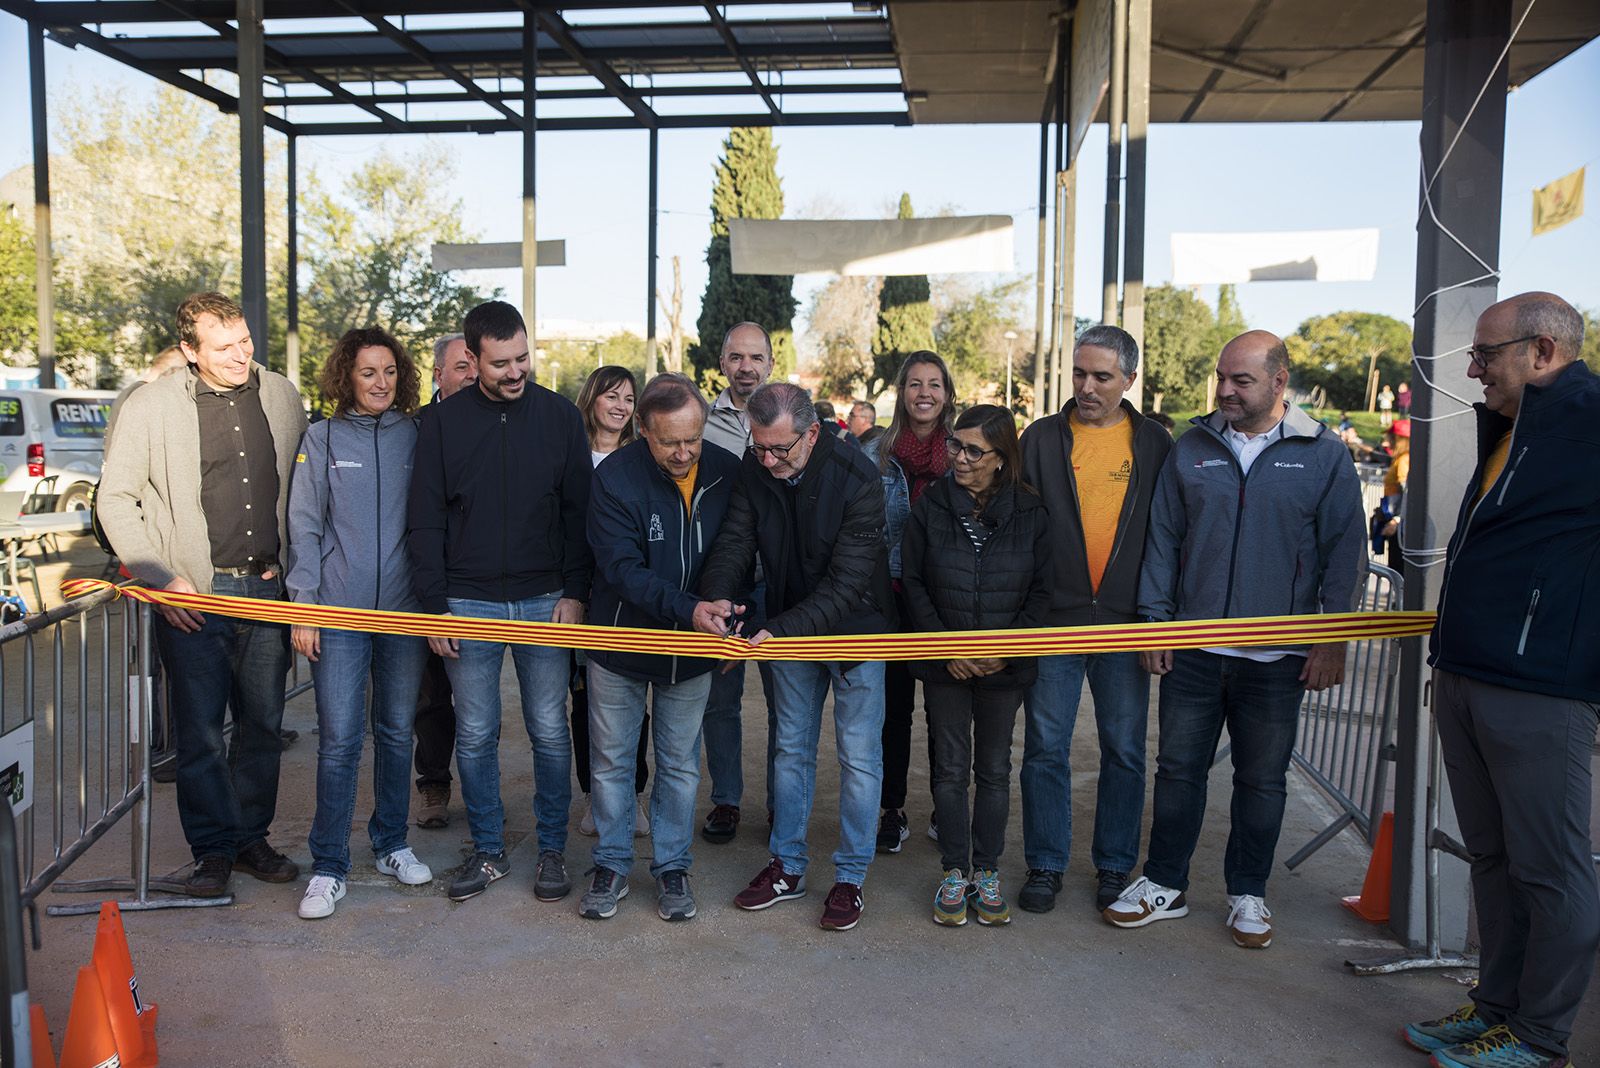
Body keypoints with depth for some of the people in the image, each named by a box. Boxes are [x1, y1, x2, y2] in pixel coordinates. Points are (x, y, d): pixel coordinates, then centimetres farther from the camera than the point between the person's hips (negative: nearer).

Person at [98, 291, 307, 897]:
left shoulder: (281, 397, 6)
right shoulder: (151, 406, -4)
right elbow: (115, 500, 0)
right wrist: (160, 579, -7)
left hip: (266, 587, 3)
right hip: (192, 594, -3)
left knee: (263, 722, 9)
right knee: (201, 728, 1)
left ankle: (251, 837, 24)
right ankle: (214, 848, 15)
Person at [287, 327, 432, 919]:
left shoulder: (417, 436, 5)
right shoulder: (323, 438, 2)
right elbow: (304, 528, 1)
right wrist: (302, 607, -4)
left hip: (405, 611, 2)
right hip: (340, 611, -2)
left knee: (397, 731, 12)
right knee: (338, 740, -3)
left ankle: (391, 843, 27)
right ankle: (329, 867, 8)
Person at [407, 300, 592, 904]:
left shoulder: (559, 416, 2)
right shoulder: (443, 422, 1)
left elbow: (580, 509, 4)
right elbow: (426, 520, 3)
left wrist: (574, 592, -3)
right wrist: (434, 604, -3)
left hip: (544, 601, 0)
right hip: (468, 604, 1)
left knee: (550, 732, 4)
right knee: (475, 735, 7)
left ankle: (552, 849, 20)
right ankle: (488, 850, 23)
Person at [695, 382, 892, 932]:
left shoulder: (858, 479, -27)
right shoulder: (754, 470, -11)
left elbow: (846, 582, -29)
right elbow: (734, 542, -13)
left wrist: (777, 630, -37)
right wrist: (716, 596, -34)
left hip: (855, 626, -4)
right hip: (787, 628, 5)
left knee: (859, 756, 3)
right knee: (791, 748, 14)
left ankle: (850, 877, 18)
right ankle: (787, 867, 28)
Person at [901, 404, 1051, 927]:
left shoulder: (1030, 513, -4)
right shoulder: (931, 506, -3)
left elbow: (1041, 590, -2)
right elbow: (913, 582, -2)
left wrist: (1008, 650, -12)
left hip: (1005, 667, 0)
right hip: (945, 666, 0)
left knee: (994, 769, 9)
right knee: (950, 767, 6)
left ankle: (987, 872, 22)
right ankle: (954, 873, 19)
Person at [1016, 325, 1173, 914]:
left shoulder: (1154, 444, 4)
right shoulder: (1043, 438, 3)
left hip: (1125, 621, 1)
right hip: (1053, 618, 0)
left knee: (1124, 751, 9)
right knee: (1046, 748, 5)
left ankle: (1114, 867, 24)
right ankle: (1046, 864, 20)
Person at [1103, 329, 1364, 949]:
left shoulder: (1324, 455, -2)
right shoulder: (1192, 449, 4)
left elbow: (1344, 552, 0)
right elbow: (1163, 538, 7)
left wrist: (1332, 642, -4)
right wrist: (1155, 619, 2)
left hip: (1277, 659, -2)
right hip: (1192, 649, 2)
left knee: (1262, 780, 11)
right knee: (1179, 768, 10)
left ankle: (1248, 894, 27)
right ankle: (1165, 884, 24)